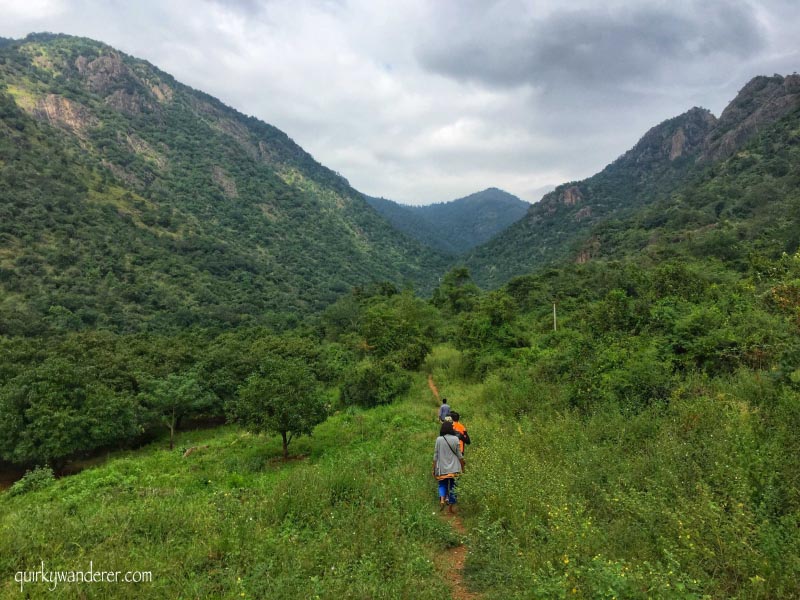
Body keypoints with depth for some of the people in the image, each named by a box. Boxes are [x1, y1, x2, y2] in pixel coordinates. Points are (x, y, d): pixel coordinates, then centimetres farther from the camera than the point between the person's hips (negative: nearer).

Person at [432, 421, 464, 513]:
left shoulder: (439, 439, -6)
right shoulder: (455, 439, -6)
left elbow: (435, 456, -2)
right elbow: (459, 455, -2)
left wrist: (434, 469, 6)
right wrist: (462, 466, 9)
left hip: (442, 468, 0)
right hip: (453, 468, 0)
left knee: (442, 484, 15)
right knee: (452, 485, 11)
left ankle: (442, 499, -9)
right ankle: (451, 505, 13)